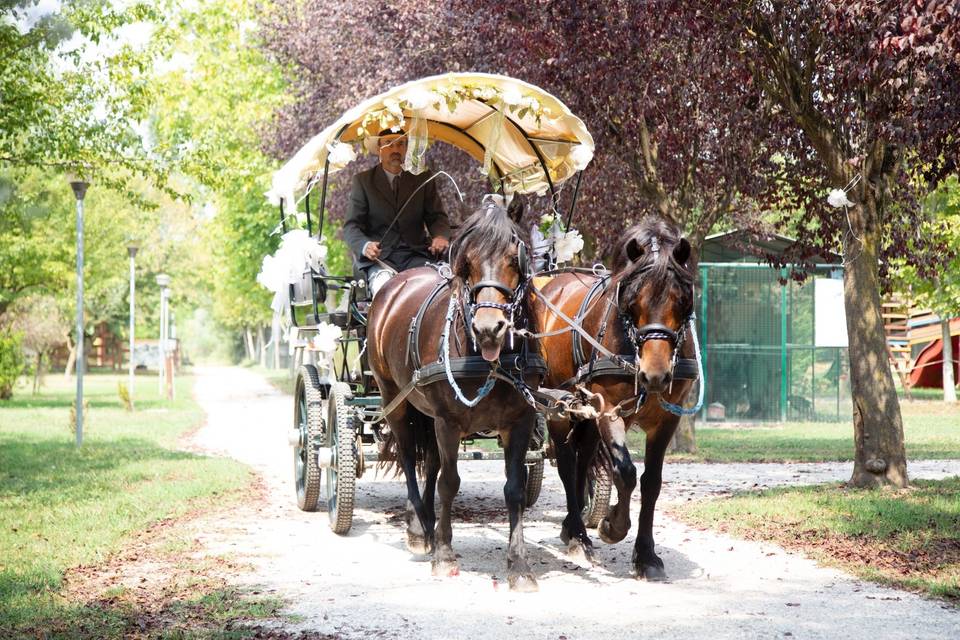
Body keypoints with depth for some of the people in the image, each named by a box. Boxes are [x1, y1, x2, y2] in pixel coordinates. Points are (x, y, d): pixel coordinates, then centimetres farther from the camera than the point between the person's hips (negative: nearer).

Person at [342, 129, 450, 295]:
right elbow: (352, 226, 5)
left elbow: (437, 217, 16)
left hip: (415, 256, 2)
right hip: (379, 257, -2)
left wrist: (440, 236, -11)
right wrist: (365, 245, -19)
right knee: (384, 285, -36)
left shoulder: (423, 180, 16)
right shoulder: (363, 180, 10)